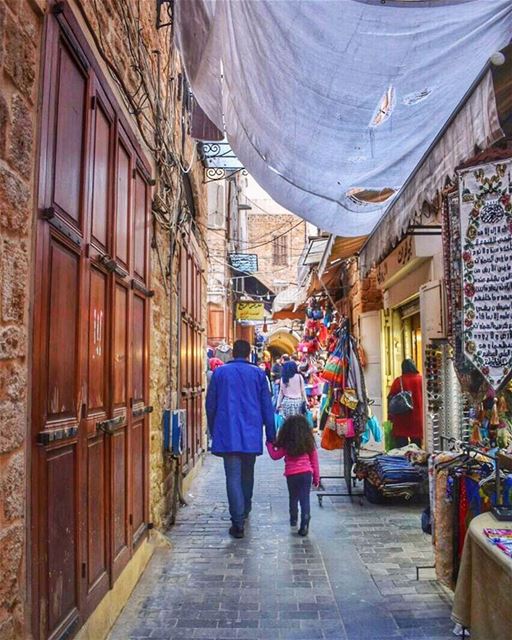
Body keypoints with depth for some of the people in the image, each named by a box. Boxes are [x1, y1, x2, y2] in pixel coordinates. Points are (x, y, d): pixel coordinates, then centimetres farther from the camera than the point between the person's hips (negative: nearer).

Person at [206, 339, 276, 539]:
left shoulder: (219, 372, 4)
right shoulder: (258, 373, 3)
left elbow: (210, 405, 7)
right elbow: (267, 406, 4)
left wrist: (213, 431, 19)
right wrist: (271, 435, 10)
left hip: (227, 434, -1)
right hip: (251, 433, 1)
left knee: (233, 477, -1)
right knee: (247, 475, 19)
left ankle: (238, 522, -7)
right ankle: (245, 511, 36)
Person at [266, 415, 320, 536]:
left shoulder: (286, 444, -5)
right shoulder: (309, 442, 1)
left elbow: (275, 455, 4)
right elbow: (314, 461, 6)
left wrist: (269, 444, 18)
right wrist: (316, 477, 15)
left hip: (291, 475, 0)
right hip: (306, 473, 0)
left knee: (293, 498, 21)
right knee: (305, 499, 1)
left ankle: (293, 519, 38)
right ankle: (304, 525, -10)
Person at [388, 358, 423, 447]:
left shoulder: (398, 381, -5)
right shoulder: (421, 380, -2)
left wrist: (391, 417, 7)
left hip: (401, 418, -1)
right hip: (417, 417, 2)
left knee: (401, 444, 1)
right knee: (416, 445, 10)